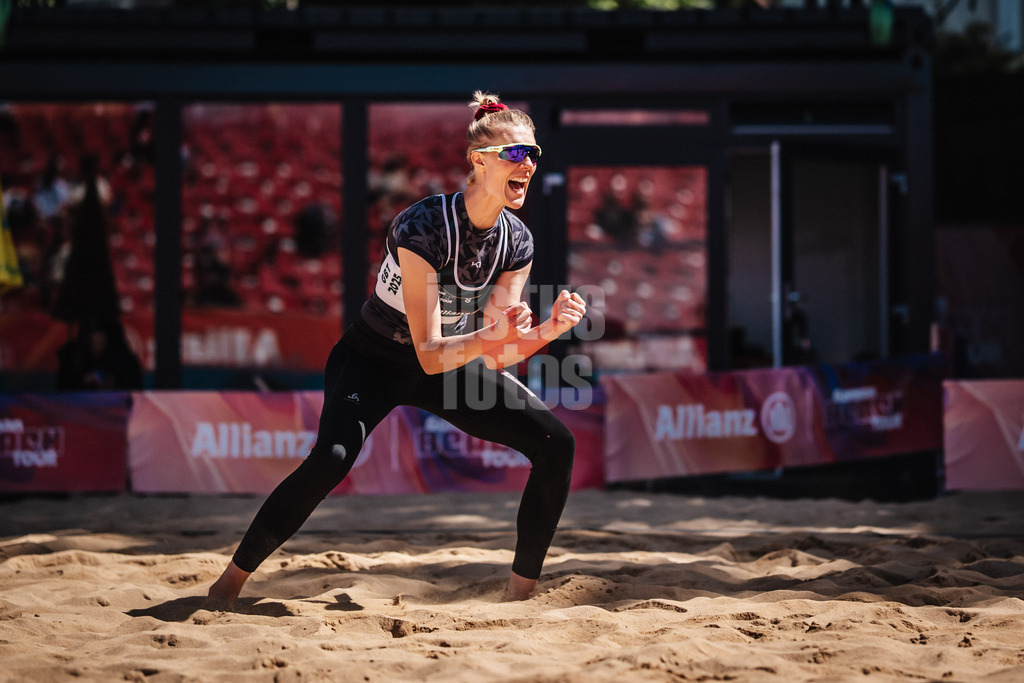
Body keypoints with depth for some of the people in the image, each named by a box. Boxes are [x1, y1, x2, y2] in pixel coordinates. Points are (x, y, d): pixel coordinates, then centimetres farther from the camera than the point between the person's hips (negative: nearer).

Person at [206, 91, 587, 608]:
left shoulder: (516, 242, -11)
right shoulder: (422, 227, -30)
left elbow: (493, 357, -14)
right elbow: (430, 355, -31)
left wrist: (550, 329, -30)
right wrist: (490, 336, -48)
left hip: (453, 364, 6)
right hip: (374, 361, -6)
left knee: (555, 443, -7)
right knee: (332, 458, -32)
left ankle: (520, 595, 5)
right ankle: (229, 583, -17)